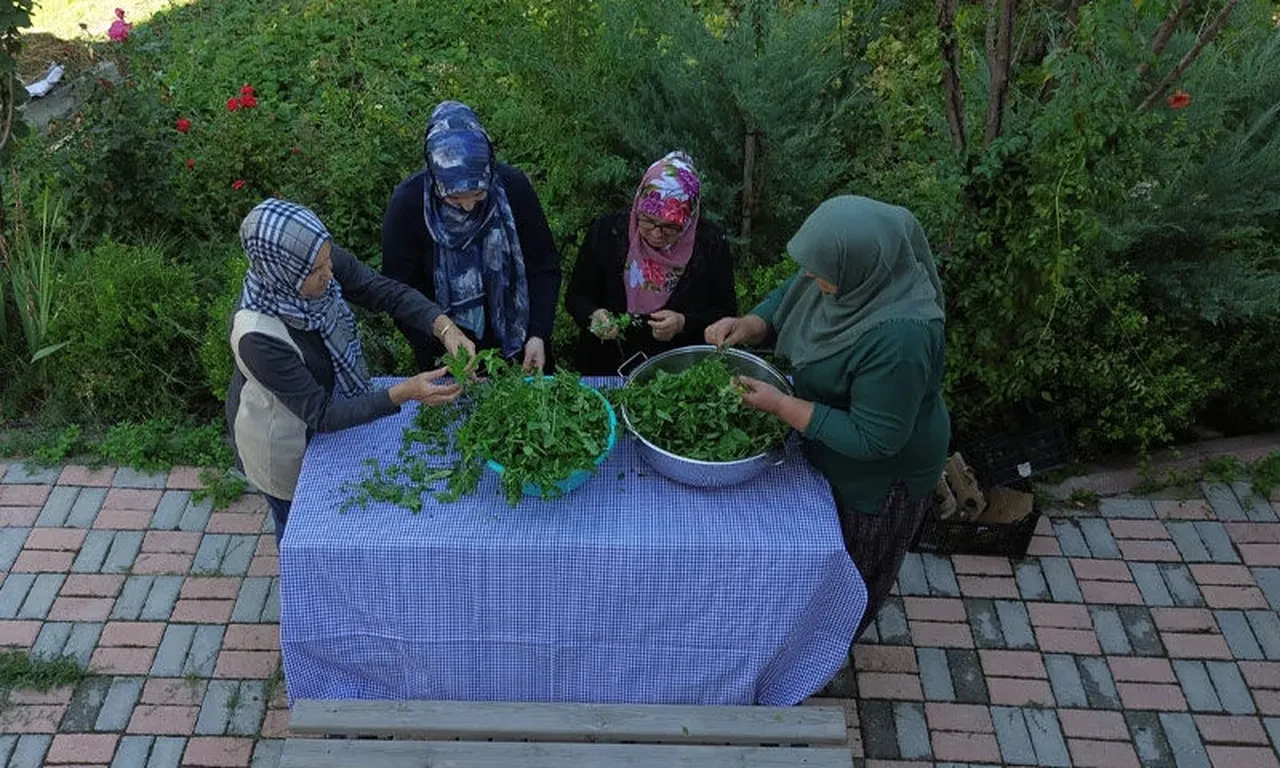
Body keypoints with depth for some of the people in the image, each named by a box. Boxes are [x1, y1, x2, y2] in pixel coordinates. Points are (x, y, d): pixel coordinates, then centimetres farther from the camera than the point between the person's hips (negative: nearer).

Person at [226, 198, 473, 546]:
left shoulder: (321, 261, -26)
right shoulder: (257, 337, -41)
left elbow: (386, 292, -17)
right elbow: (319, 415, -35)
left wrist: (445, 328, -34)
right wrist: (404, 394, -42)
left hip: (336, 405, 6)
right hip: (284, 444, -6)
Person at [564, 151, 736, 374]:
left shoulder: (712, 244, -5)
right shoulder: (607, 231, -3)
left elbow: (727, 313, 2)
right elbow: (576, 296, 6)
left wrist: (684, 324, -16)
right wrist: (593, 317, -16)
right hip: (605, 369, 1)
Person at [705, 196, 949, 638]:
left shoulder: (899, 338, -42)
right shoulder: (847, 270, -19)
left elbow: (872, 439, -34)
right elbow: (788, 299, 0)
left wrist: (780, 406, -32)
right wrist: (749, 327, -19)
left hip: (878, 473, -7)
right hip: (827, 444, 7)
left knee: (852, 566, 22)